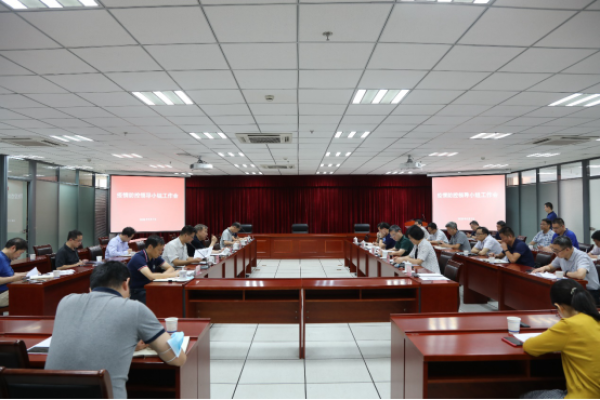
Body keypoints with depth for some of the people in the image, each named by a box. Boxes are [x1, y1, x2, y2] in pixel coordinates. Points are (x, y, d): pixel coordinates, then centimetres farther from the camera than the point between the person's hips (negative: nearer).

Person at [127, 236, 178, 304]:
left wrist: (162, 275, -16)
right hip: (135, 291, -7)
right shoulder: (138, 258, -20)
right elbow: (151, 276, -32)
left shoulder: (155, 257, 4)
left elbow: (170, 268, 7)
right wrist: (172, 275, -24)